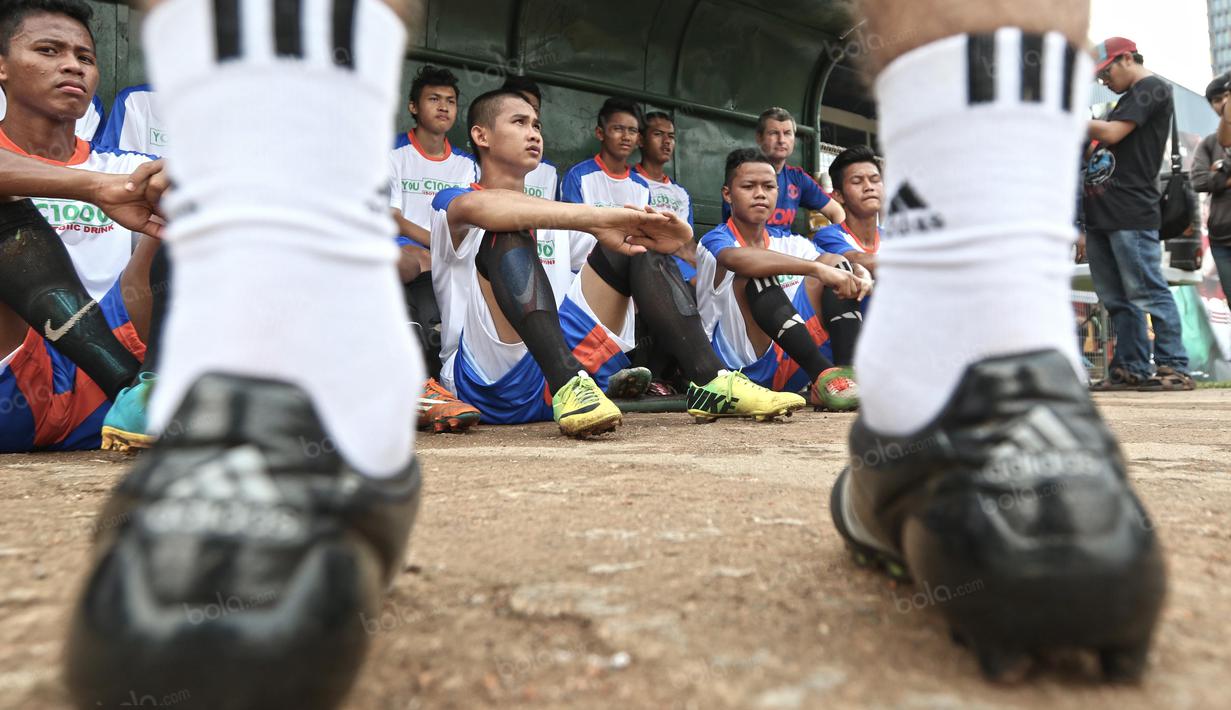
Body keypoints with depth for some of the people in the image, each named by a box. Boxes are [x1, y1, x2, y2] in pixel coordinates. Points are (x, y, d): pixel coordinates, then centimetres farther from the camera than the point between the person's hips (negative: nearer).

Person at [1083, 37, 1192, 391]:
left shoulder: (1152, 88, 0)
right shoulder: (1129, 98, 27)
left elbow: (1112, 133, -11)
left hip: (1131, 214, -9)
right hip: (1102, 213, 9)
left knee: (1146, 292, -10)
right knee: (1116, 299, 7)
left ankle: (1175, 369, -5)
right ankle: (1130, 369, 10)